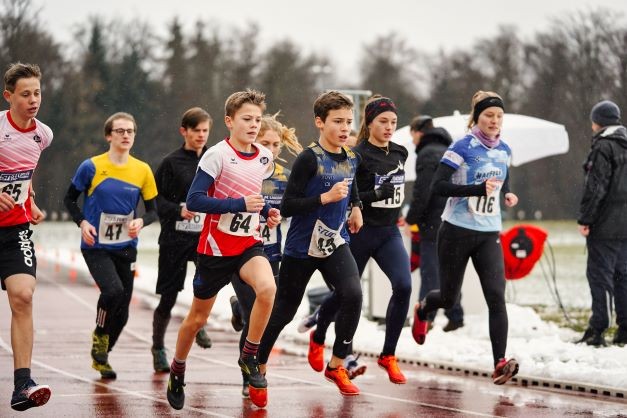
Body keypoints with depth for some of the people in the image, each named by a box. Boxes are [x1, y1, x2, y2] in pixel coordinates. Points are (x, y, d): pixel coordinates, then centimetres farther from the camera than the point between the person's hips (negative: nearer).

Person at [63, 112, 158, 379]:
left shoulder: (142, 170, 1)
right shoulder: (91, 167, -7)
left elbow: (153, 209, 7)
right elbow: (70, 199, 3)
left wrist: (141, 222, -16)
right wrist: (82, 222, -15)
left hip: (126, 248, 4)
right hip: (96, 247, -4)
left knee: (122, 312, 6)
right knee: (113, 290, -28)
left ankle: (101, 357, 29)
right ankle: (99, 337, 0)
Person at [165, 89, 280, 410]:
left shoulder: (264, 158, 4)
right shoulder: (217, 155, -15)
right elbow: (193, 201, -22)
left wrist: (267, 212, 4)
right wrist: (240, 204, -27)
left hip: (249, 242, 4)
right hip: (216, 246, -4)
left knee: (267, 288, -28)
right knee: (198, 317, 9)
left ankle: (249, 357, -11)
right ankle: (177, 371, 35)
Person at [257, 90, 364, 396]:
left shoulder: (352, 159, 3)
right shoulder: (309, 159, -16)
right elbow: (287, 206, -19)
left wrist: (355, 206, 7)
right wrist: (326, 197, -26)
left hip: (335, 243, 4)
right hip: (301, 247, -4)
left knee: (353, 295, -21)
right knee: (284, 311, 7)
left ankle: (336, 365, -7)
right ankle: (257, 367, 28)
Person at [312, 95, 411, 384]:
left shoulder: (400, 153, 6)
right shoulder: (357, 156, -14)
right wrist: (375, 195, -27)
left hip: (389, 233, 4)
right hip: (360, 232, -4)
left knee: (403, 286, -17)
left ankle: (388, 355, -7)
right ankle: (318, 337, 40)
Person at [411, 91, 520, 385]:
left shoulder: (504, 151, 8)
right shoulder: (463, 147, -12)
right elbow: (438, 185, -19)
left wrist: (506, 195, 4)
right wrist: (478, 189, -29)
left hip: (489, 235, 4)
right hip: (457, 231, -4)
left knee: (496, 296, -14)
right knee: (449, 298, 9)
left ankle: (500, 364, -19)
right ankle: (422, 310, 46)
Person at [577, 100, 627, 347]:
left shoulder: (603, 147, -11)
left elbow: (596, 187, -16)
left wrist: (585, 219, -12)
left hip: (605, 226, -8)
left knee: (600, 275, -6)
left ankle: (597, 331, -8)